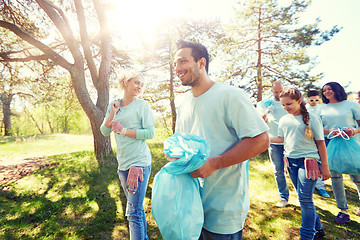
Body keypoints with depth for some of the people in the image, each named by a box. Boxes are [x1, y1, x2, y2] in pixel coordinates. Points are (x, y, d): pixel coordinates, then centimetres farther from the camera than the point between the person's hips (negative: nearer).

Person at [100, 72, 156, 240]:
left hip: (139, 162, -5)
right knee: (136, 208, 20)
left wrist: (124, 131, -14)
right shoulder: (114, 105, 9)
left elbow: (150, 133, -11)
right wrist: (112, 114, -8)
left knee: (134, 213, -5)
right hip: (122, 163, 6)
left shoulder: (142, 105, -6)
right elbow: (104, 132, 7)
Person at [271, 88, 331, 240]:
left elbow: (320, 143, -3)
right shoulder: (284, 120, 8)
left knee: (305, 199, -8)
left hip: (308, 159, -5)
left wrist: (325, 166, -3)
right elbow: (281, 138, 16)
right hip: (291, 161, 5)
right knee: (303, 198, 12)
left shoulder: (312, 118, -5)